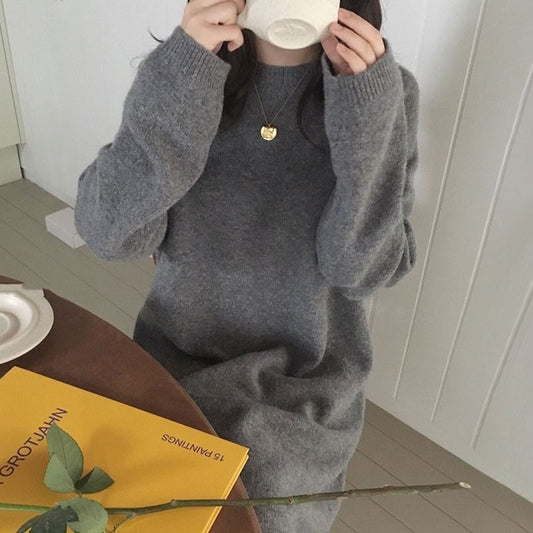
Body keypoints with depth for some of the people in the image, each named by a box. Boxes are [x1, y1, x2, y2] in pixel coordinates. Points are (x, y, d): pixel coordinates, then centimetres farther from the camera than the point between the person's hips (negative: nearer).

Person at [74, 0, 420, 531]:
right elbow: (108, 233, -18)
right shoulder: (181, 68, -9)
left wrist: (369, 109, -25)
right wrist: (182, 78, -27)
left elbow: (362, 269, -16)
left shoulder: (384, 89, -11)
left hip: (302, 381, -1)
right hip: (176, 355, 1)